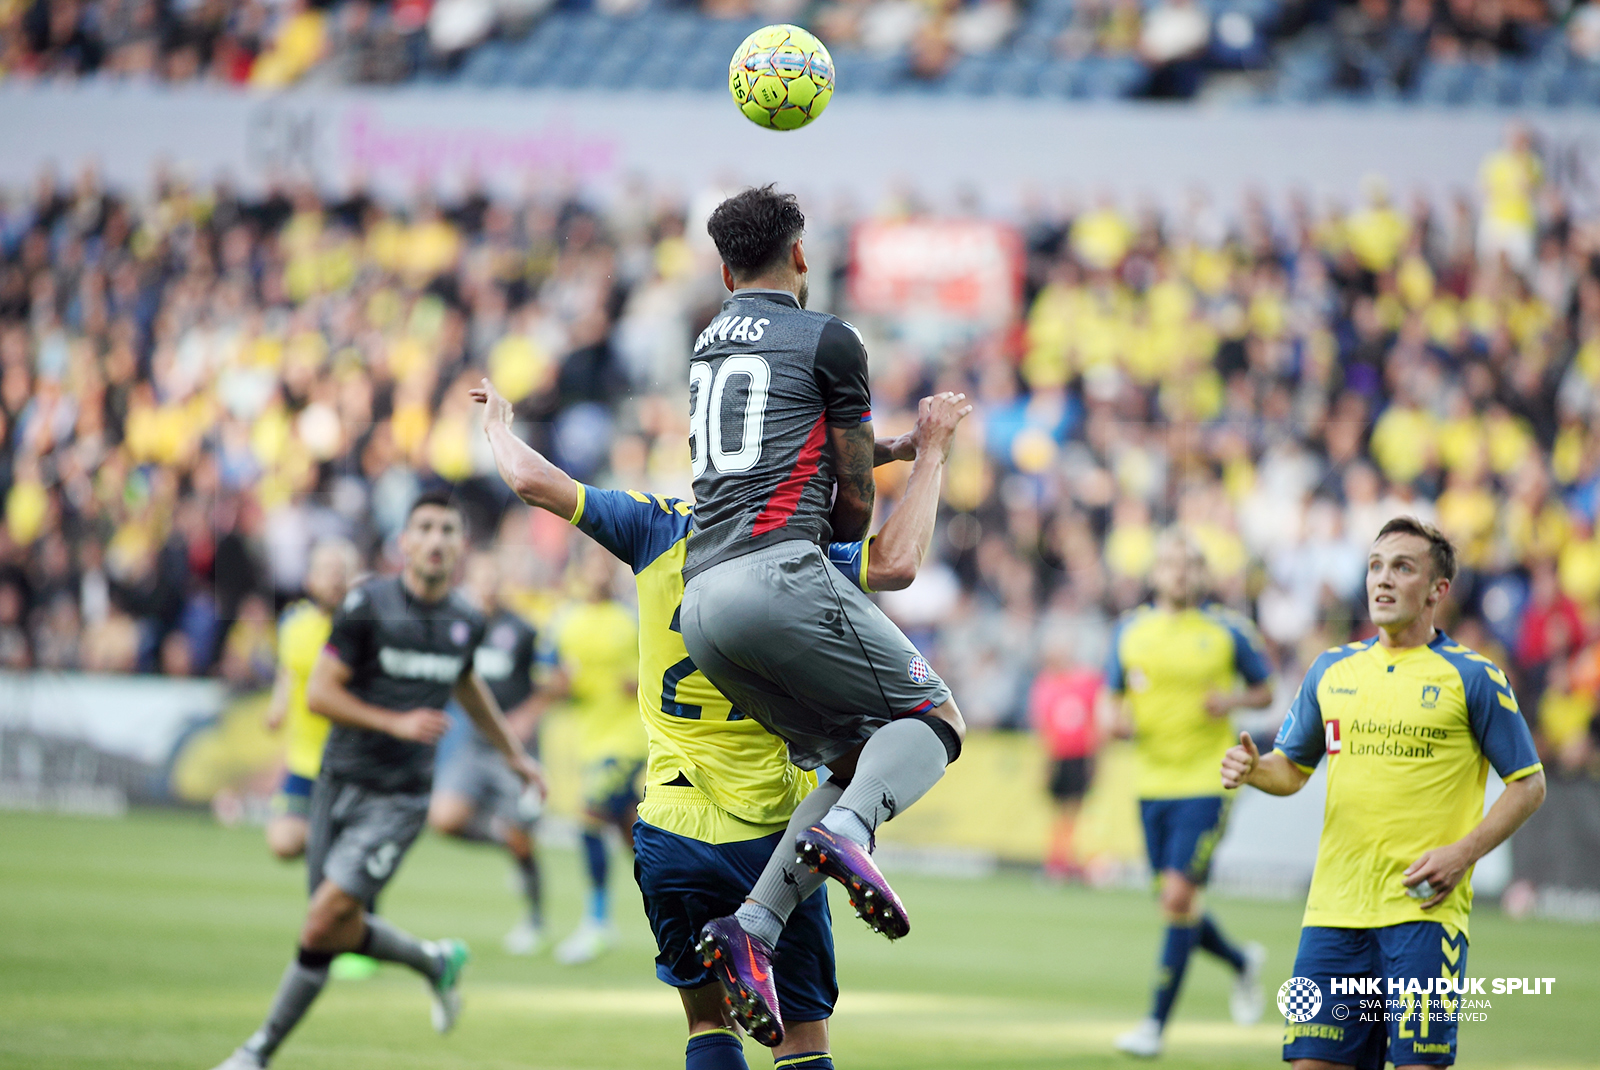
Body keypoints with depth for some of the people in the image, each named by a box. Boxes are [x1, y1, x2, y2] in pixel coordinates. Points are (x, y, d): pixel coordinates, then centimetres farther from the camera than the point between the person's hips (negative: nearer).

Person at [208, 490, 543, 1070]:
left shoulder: (466, 623, 3)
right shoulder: (368, 605, -9)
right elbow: (318, 694, -11)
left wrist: (515, 753, 36)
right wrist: (397, 723, -20)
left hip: (400, 798, 0)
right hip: (341, 783, 0)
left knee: (323, 923, -14)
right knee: (343, 934, 7)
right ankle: (436, 962, 36)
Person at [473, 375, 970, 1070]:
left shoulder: (662, 529, -1)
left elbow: (534, 483, -4)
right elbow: (895, 564, -20)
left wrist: (500, 428, 18)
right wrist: (930, 454, -8)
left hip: (673, 830, 2)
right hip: (774, 833, -2)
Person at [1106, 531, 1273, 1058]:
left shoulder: (1227, 630, -2)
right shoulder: (1130, 631, 6)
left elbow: (1263, 688, 9)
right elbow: (1113, 694, 15)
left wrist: (1234, 700, -12)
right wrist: (1117, 718, -7)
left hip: (1205, 783, -4)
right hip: (1151, 782, 4)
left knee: (1179, 896, -14)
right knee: (1175, 903, 9)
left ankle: (1156, 1024, -9)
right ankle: (1242, 962, 40)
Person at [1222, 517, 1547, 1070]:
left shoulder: (1473, 677, -1)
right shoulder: (1331, 669, 12)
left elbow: (1528, 784, 1)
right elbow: (1292, 769, 21)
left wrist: (1461, 854, -11)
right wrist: (1253, 769, -2)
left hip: (1424, 908, -4)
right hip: (1335, 909, 4)